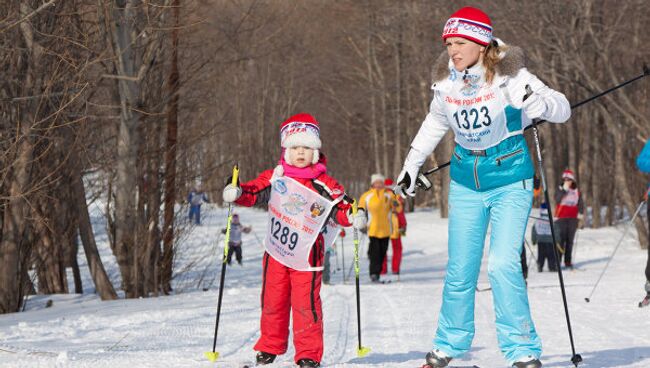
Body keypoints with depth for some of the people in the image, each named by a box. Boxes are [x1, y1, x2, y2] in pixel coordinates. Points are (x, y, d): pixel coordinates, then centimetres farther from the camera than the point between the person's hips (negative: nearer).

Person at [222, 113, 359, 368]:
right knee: (272, 302, 9)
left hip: (306, 255, -3)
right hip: (276, 252, 3)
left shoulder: (324, 185, -3)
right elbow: (255, 191, 3)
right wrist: (237, 192, -17)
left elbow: (339, 209, -2)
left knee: (306, 304, -7)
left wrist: (353, 217, -22)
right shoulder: (275, 177, 2)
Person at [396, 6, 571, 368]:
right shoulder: (447, 82, -2)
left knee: (504, 264, -15)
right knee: (460, 269, 6)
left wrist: (539, 103, -38)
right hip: (466, 182, 4)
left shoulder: (509, 76, -15)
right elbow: (436, 122, 18)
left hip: (510, 180, -4)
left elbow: (562, 107, -17)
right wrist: (412, 163, 23)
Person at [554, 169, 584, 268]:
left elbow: (580, 203, 17)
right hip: (561, 218, -3)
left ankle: (568, 261, 6)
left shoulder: (576, 191, 11)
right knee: (561, 239, -11)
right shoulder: (560, 189, 3)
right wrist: (564, 189, -15)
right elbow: (557, 200, -14)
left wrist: (580, 213, 4)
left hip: (573, 218, 3)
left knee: (570, 240, 4)